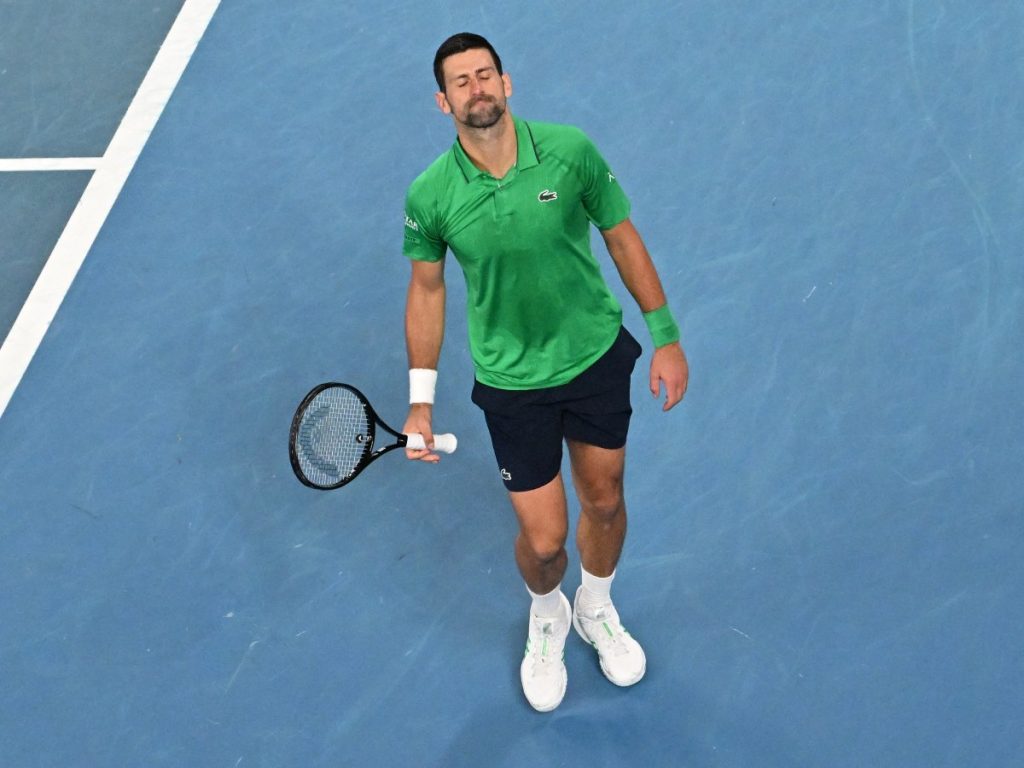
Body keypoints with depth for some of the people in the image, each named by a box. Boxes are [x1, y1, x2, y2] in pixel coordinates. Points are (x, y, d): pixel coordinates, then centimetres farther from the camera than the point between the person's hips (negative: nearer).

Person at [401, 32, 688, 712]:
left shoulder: (569, 150, -15)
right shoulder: (431, 195, -15)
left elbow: (623, 237, -2)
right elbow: (427, 289, -1)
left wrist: (666, 337, -2)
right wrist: (421, 401, -1)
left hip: (599, 355, 2)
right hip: (513, 381, -1)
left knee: (605, 502, 18)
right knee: (544, 540, 2)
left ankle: (596, 609, 50)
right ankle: (546, 618, 40)